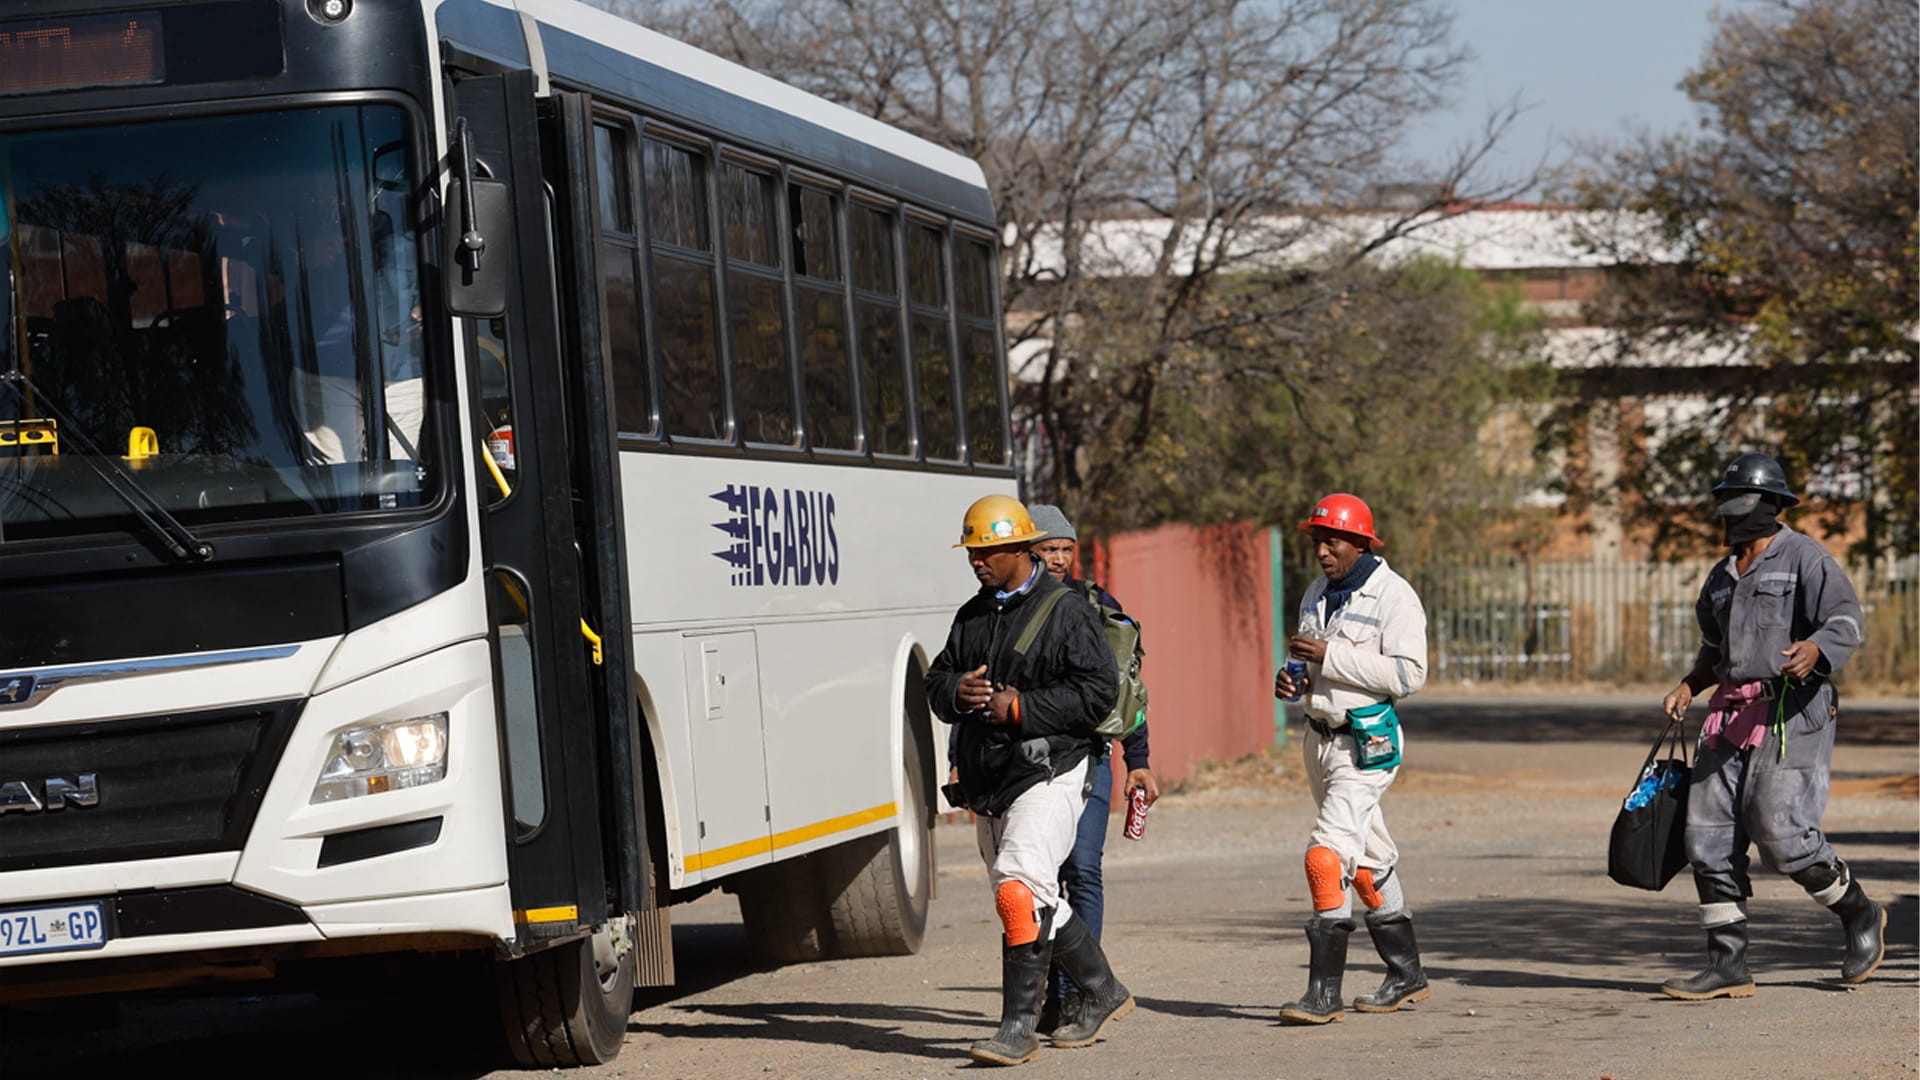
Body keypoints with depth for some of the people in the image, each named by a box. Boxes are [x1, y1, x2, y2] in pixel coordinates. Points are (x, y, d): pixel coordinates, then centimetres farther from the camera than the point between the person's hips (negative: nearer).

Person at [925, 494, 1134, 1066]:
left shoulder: (1067, 612, -7)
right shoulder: (972, 615, 15)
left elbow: (1098, 692, -13)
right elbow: (937, 682, 17)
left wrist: (1020, 708, -19)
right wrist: (957, 692, -8)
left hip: (1048, 775, -8)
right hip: (989, 782, 8)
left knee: (1020, 889, -20)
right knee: (1040, 904, 14)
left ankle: (1018, 1028, -18)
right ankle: (1105, 994, 31)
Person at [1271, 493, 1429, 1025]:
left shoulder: (1393, 596, -11)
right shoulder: (1318, 594, 13)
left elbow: (1409, 673, -20)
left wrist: (1330, 656, -22)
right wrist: (1292, 678, 1)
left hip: (1367, 745, -9)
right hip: (1320, 738, 9)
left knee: (1328, 855, -19)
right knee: (1368, 859, 16)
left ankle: (1325, 991, -18)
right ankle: (1406, 975, 28)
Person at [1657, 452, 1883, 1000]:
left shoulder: (1804, 557, -4)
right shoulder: (1722, 578, 20)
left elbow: (1846, 622, -16)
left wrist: (1814, 649, -37)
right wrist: (1689, 685, 14)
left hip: (1791, 713, -8)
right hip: (1732, 715, 8)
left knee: (1782, 834, -14)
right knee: (1710, 836, -1)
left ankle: (1858, 914, 11)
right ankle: (1728, 966, 2)